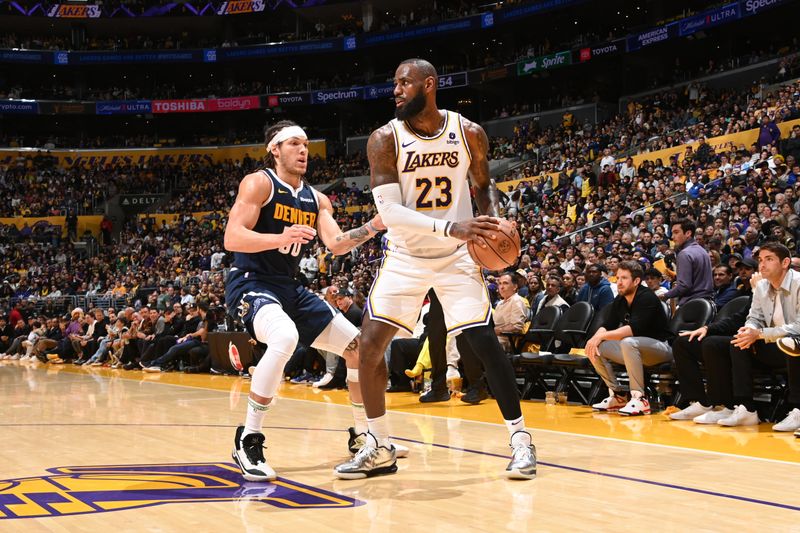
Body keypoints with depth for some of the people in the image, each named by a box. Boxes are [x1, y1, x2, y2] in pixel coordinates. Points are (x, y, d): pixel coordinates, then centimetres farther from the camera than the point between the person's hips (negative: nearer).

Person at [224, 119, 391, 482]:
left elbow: (336, 244, -1)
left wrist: (373, 227, -16)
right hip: (251, 284, -8)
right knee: (285, 338, -38)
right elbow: (232, 238, -18)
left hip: (290, 289, 8)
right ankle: (248, 441, -27)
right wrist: (281, 238, -33)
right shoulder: (259, 183, -8)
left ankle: (363, 436, 21)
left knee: (359, 347, 5)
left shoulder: (316, 200, 12)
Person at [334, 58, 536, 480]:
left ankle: (520, 440, 4)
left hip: (456, 257, 0)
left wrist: (492, 219, -12)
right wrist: (452, 228, -34)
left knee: (484, 341, -10)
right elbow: (389, 212, -22)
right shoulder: (385, 139, -14)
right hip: (405, 257, 1)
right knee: (370, 343, -6)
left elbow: (483, 185, 9)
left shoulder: (469, 134, -9)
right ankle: (379, 449, 8)